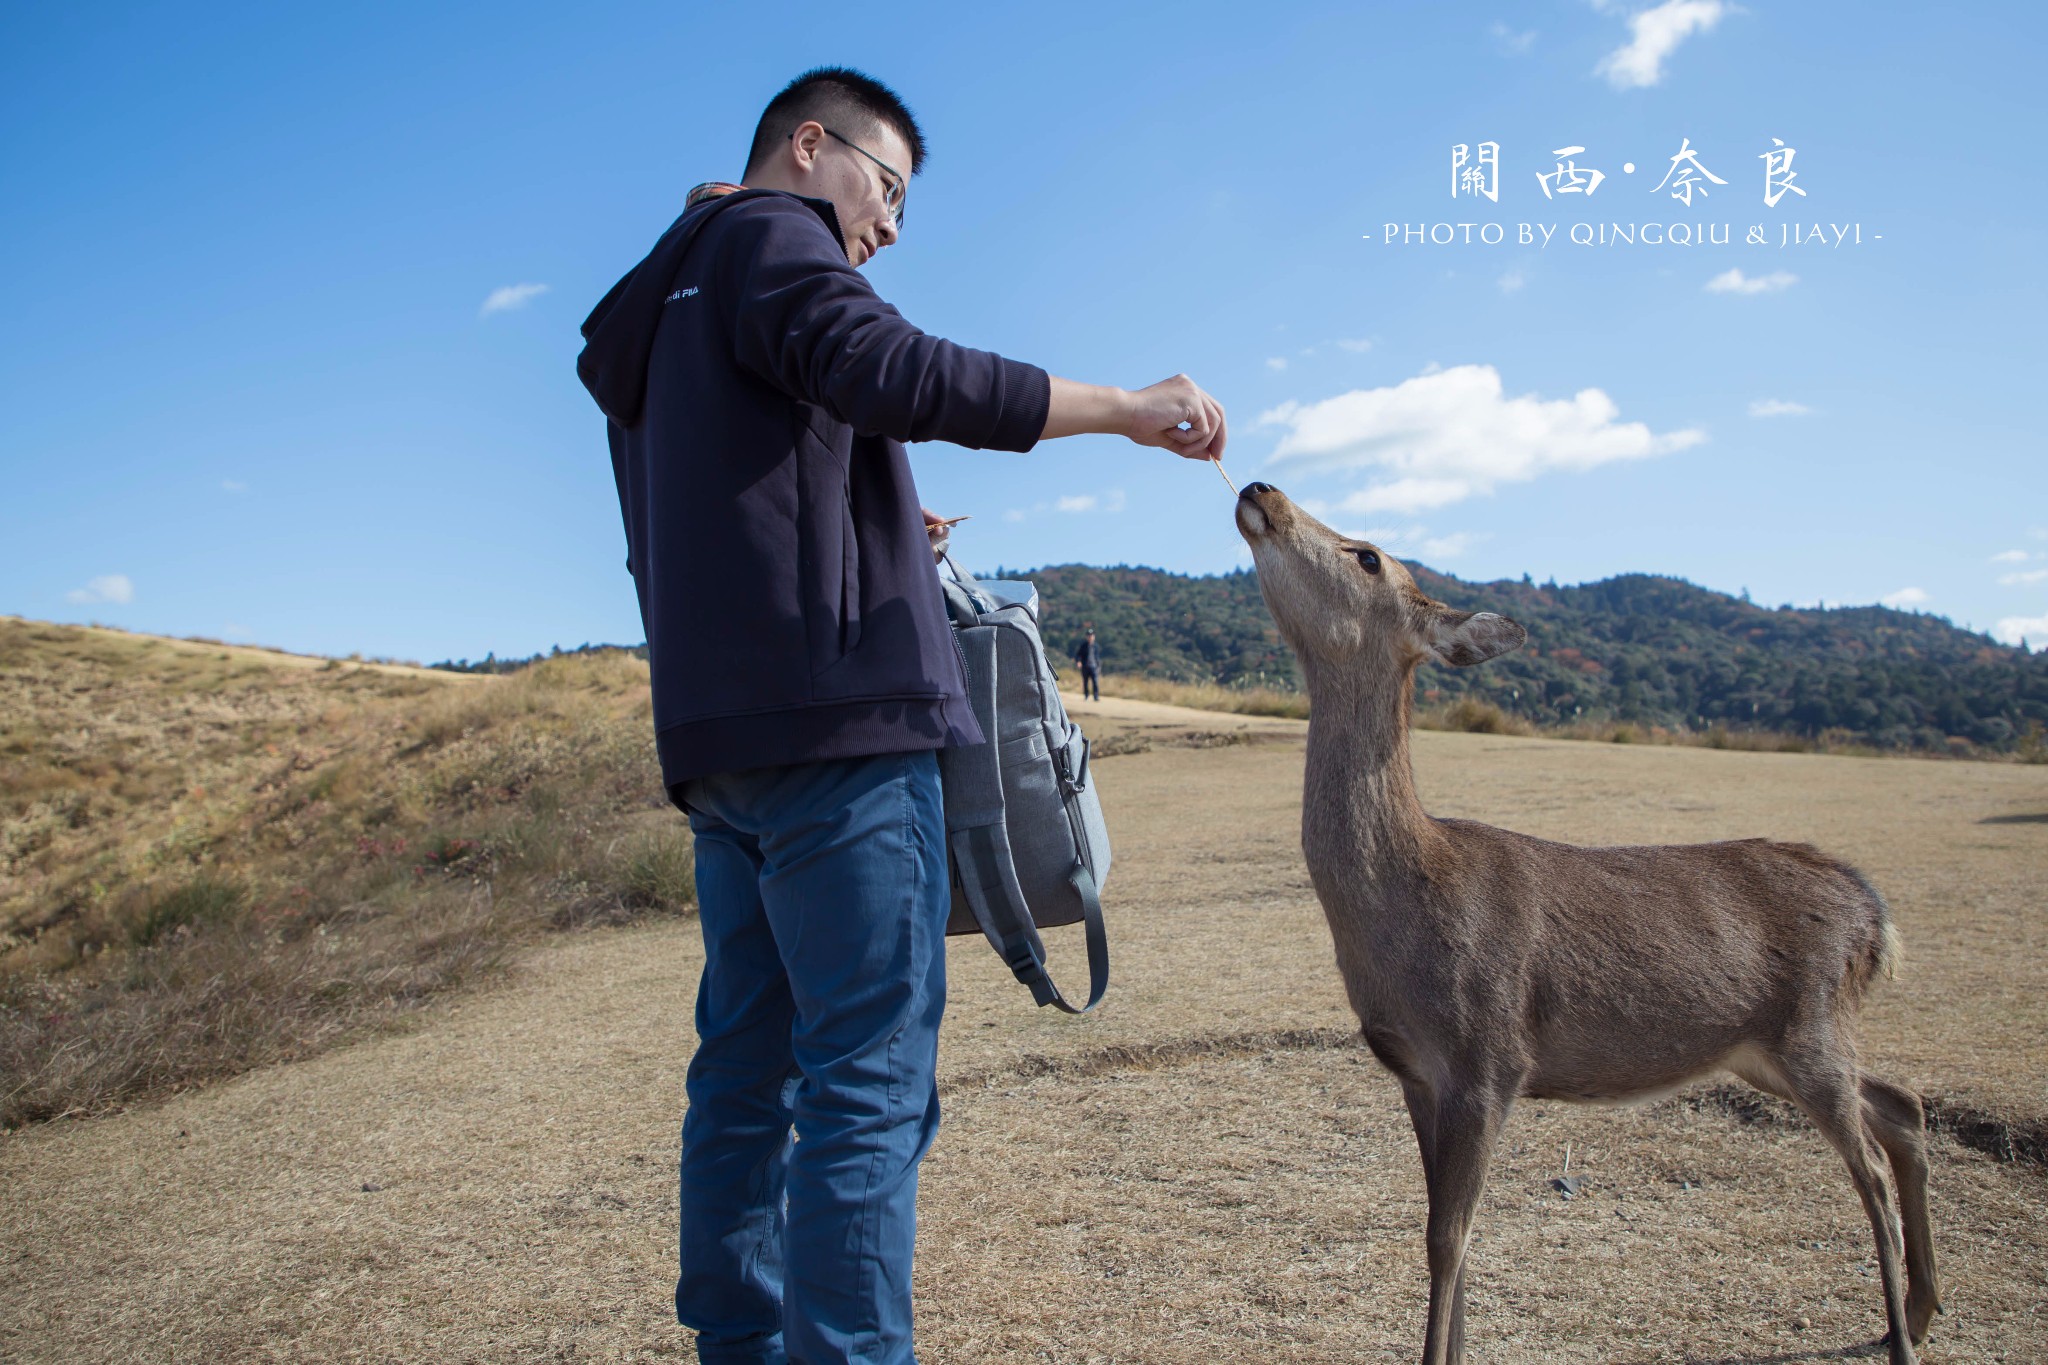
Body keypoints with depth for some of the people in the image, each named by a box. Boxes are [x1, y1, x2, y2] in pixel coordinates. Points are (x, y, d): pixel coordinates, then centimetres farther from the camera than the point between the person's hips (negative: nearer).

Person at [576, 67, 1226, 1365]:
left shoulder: (658, 310, 28)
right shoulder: (770, 236, 1)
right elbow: (891, 373, -18)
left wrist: (867, 534, 21)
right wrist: (1128, 407, -14)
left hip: (719, 734, 9)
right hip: (836, 719, -9)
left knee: (748, 1067, 12)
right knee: (871, 1077, -9)